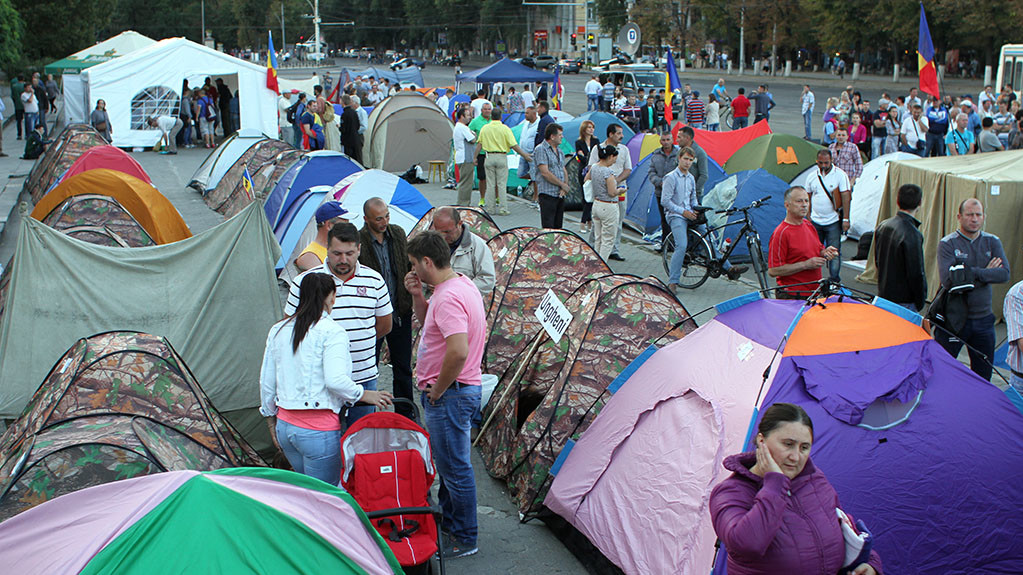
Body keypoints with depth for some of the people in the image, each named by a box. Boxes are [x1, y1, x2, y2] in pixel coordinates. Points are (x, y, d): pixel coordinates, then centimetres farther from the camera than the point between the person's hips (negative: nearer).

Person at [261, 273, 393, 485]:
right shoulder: (331, 332, -11)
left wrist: (272, 420, 23)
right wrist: (364, 395, -5)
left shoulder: (278, 330, 10)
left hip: (285, 426, 7)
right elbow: (336, 380, -21)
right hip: (318, 431, -7)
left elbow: (266, 382, 13)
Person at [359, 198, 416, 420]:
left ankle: (405, 413, 31)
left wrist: (410, 299, 9)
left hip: (400, 312, 5)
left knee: (403, 367, 16)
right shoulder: (357, 241, -16)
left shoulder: (398, 233, 1)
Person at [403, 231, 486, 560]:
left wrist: (438, 390, -20)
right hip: (456, 391, 11)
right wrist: (417, 296, 5)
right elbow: (428, 322, 24)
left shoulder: (448, 298, -25)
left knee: (455, 467, 1)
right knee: (447, 463, 22)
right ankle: (449, 523, 37)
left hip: (450, 394, -11)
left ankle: (465, 540, 13)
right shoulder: (461, 284, 9)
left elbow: (458, 351, -34)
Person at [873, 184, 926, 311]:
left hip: (883, 293, 8)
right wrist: (920, 302, -7)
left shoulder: (883, 226, 4)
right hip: (903, 301, -8)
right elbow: (916, 273, -18)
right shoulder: (912, 235, -21)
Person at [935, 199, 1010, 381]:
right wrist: (985, 273, -16)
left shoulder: (992, 242, 4)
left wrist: (972, 272, -19)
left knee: (983, 373, 14)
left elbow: (1004, 274, -10)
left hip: (983, 319, 4)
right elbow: (947, 279, -22)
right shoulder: (948, 243, -9)